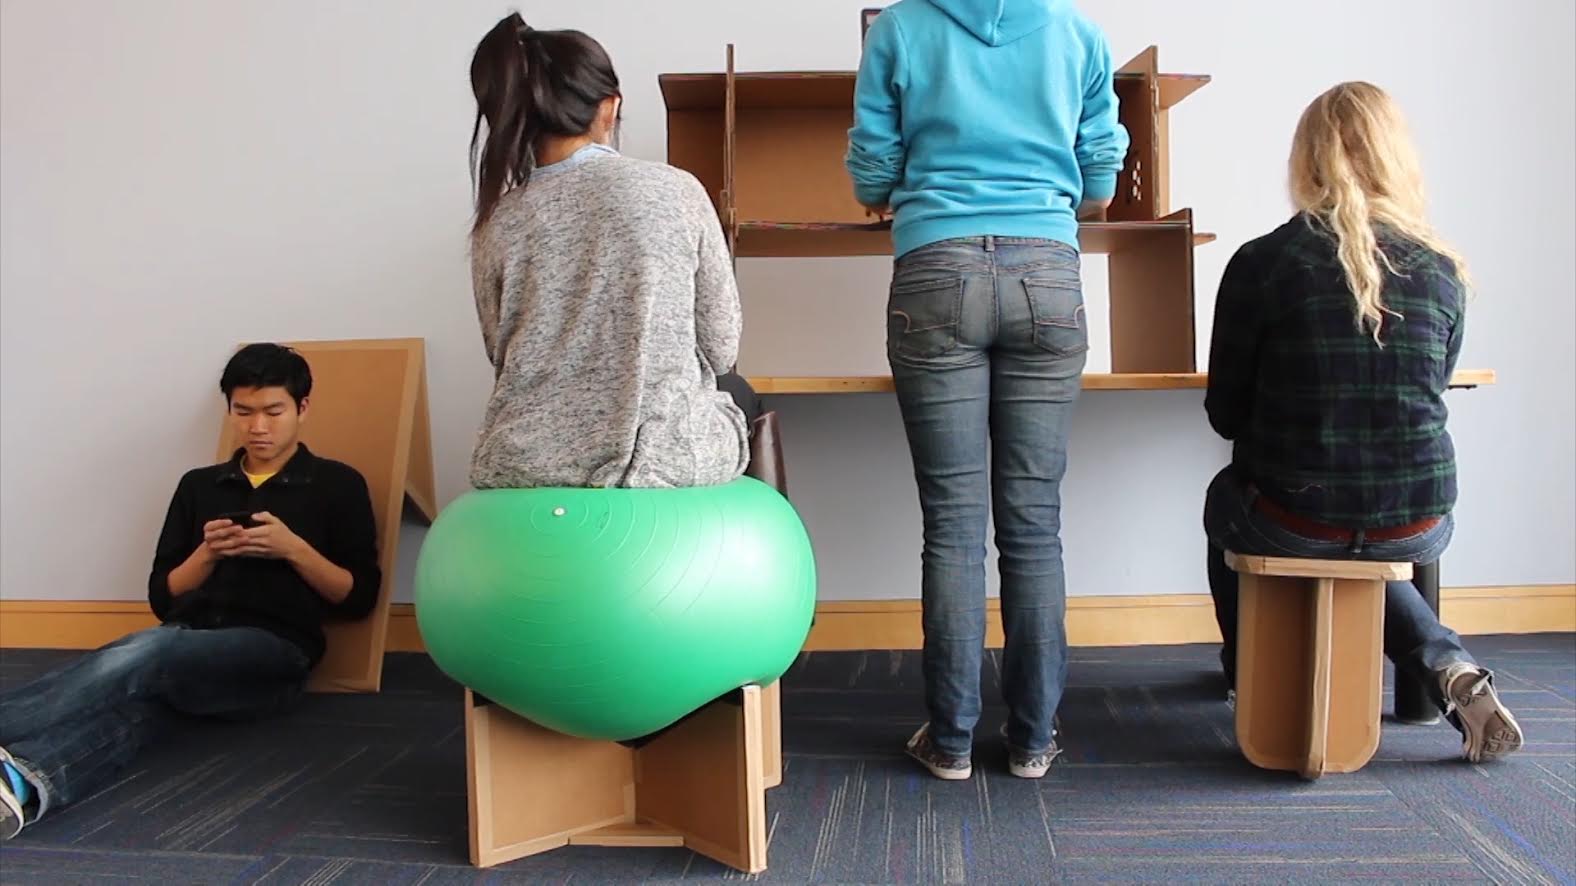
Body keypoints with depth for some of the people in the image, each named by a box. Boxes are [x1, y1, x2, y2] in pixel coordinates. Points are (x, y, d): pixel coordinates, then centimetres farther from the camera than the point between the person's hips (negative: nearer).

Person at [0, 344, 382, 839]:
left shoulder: (337, 485, 12)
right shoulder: (198, 486, 23)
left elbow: (360, 597, 6)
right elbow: (162, 599, 20)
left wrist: (293, 548, -8)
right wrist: (207, 554, 0)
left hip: (272, 652, -3)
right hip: (183, 642, 3)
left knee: (146, 654, -35)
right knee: (129, 710, -35)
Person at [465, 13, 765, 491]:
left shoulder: (497, 224, 0)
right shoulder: (678, 191, -6)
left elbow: (505, 358, 7)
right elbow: (721, 348, 0)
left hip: (525, 464, 3)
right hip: (664, 457, -2)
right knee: (738, 395, 34)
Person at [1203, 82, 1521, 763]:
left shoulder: (1262, 262, -10)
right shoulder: (1443, 272, 0)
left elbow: (1226, 414, -3)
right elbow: (1429, 396, 13)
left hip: (1291, 525, -3)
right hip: (1418, 527, 3)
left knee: (1225, 500, 32)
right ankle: (1453, 674, 16)